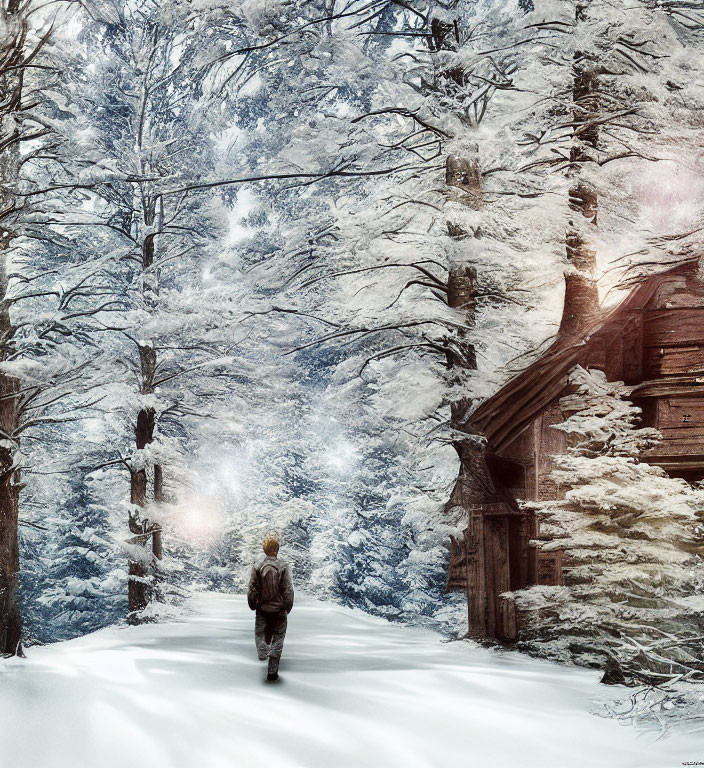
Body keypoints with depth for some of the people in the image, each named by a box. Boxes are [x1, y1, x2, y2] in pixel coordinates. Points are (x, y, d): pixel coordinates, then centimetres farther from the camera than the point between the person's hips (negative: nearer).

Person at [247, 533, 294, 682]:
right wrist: (288, 607, 2)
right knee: (278, 637, 8)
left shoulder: (258, 566, -9)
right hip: (279, 608, -1)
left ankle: (262, 651, 6)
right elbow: (288, 590, -10)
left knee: (260, 632, 26)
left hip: (262, 608, 1)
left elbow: (252, 589, -4)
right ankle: (272, 672, 9)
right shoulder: (283, 566, -13)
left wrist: (252, 605, 11)